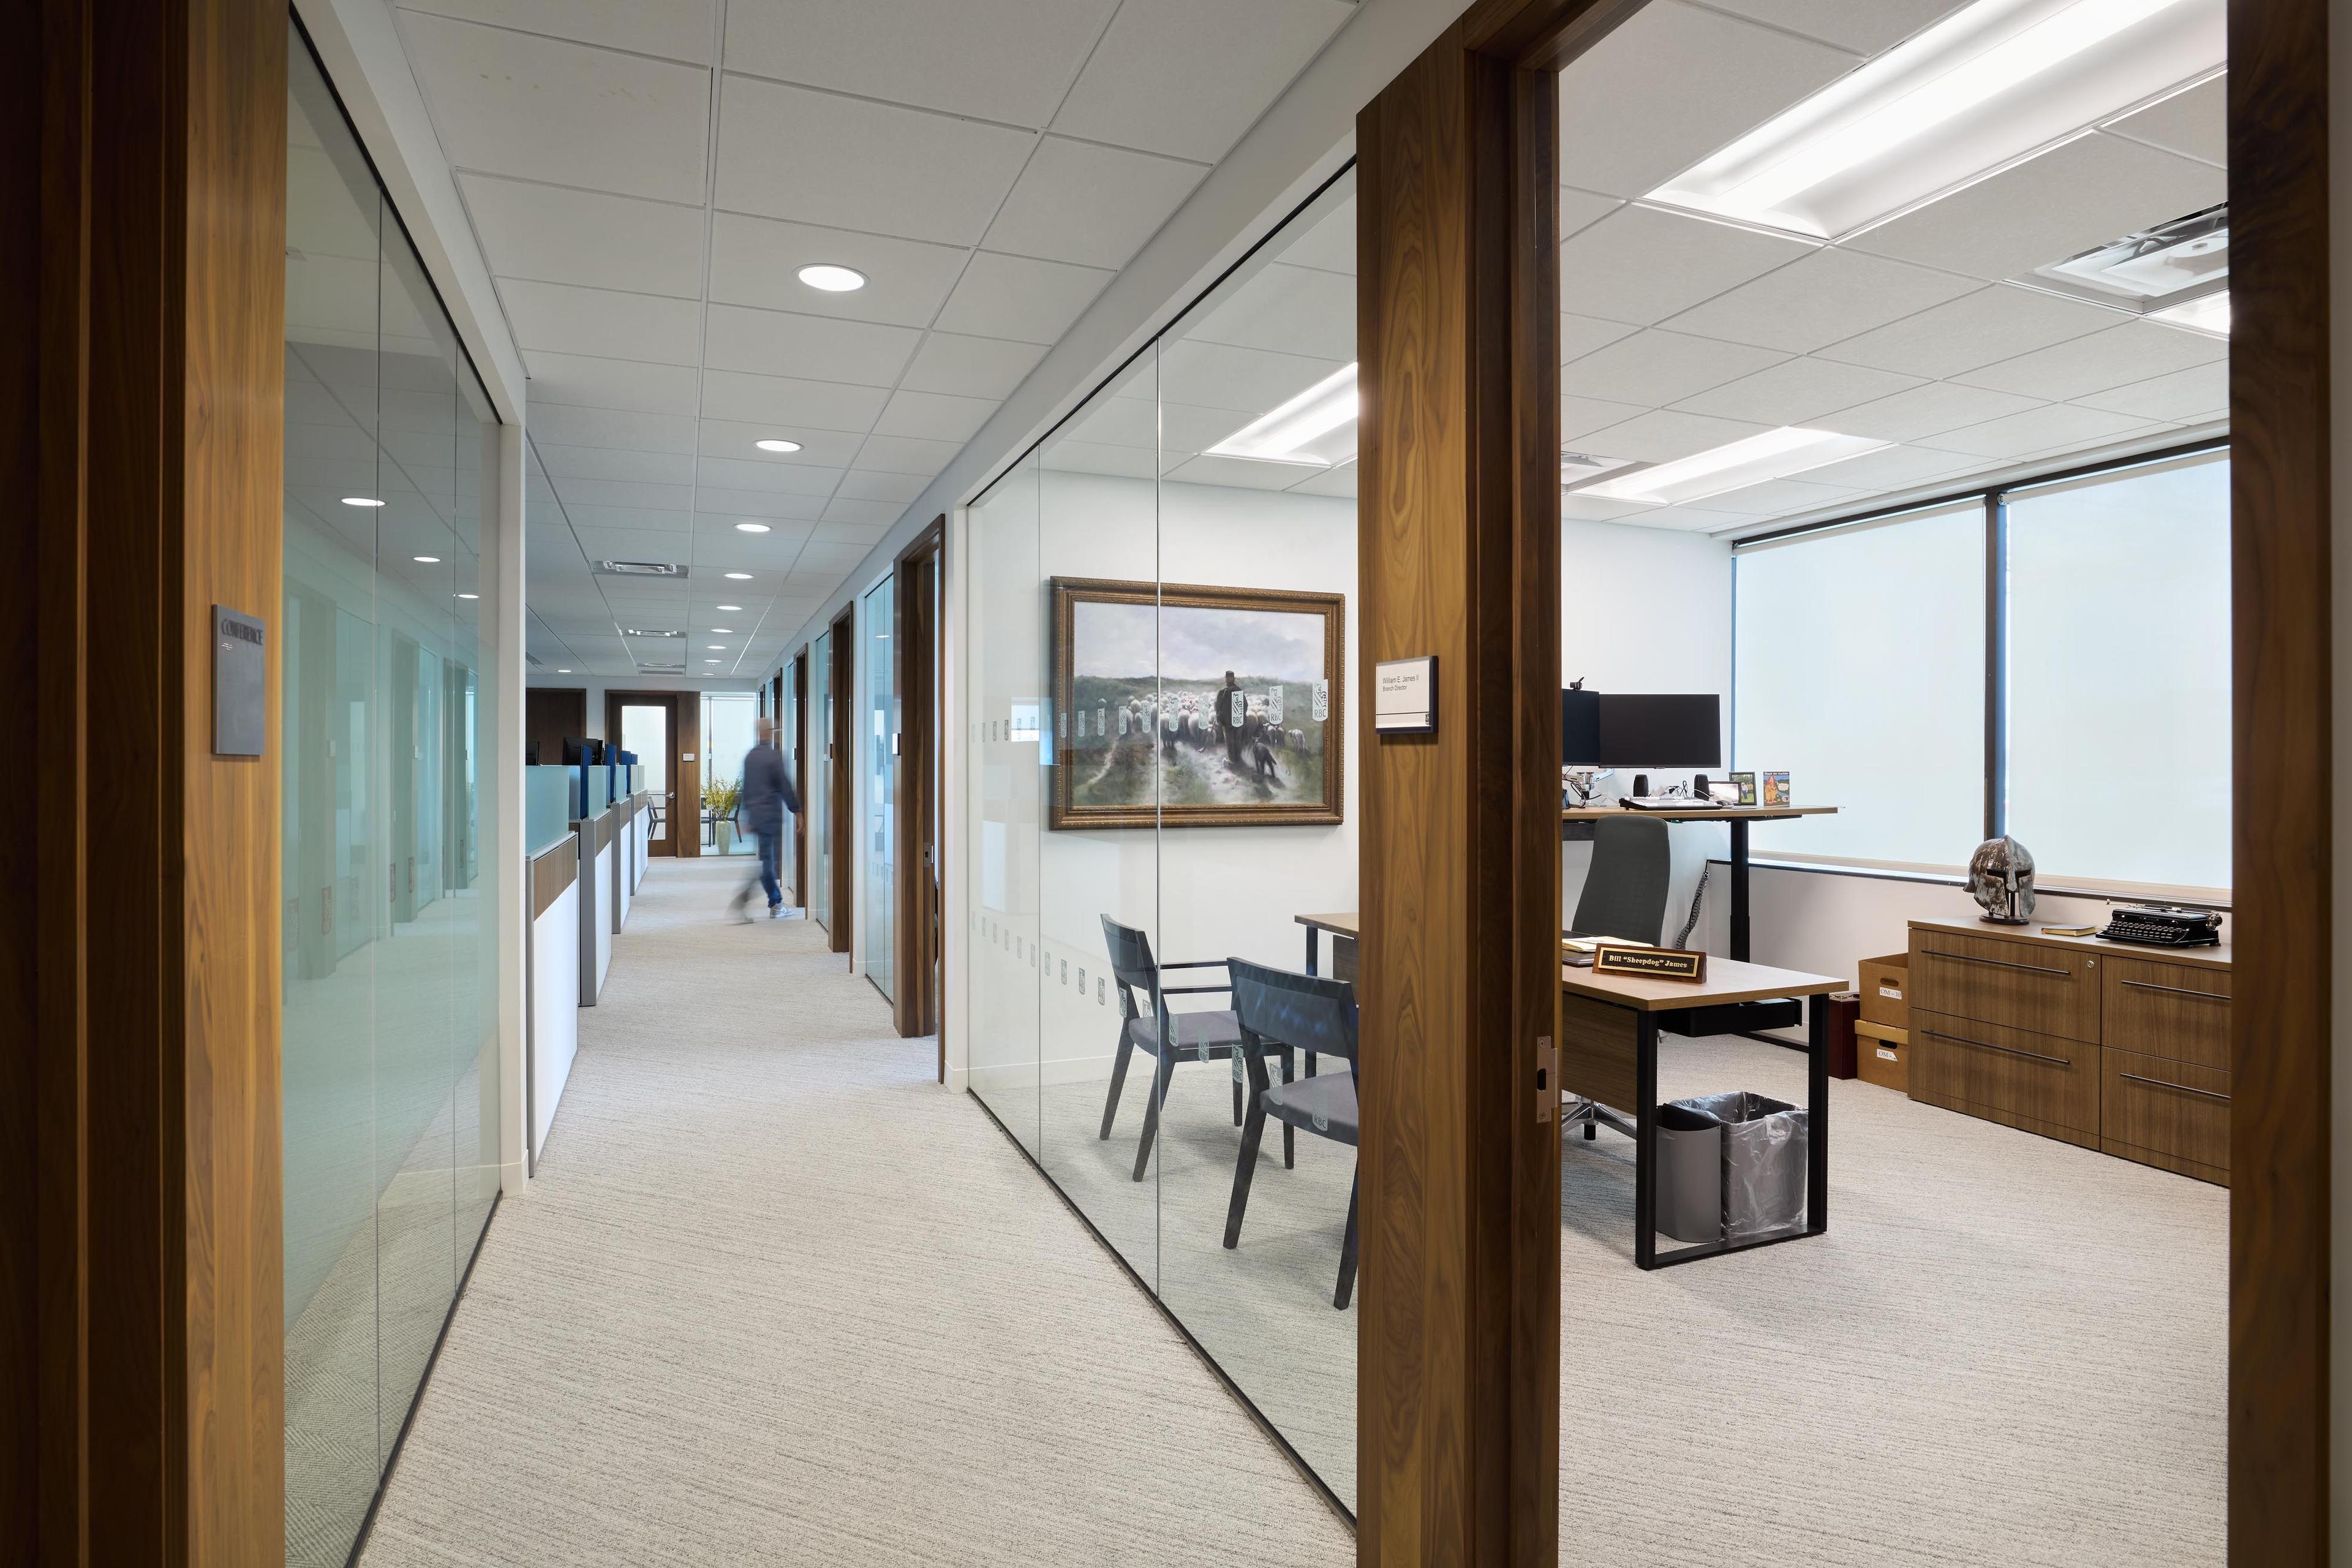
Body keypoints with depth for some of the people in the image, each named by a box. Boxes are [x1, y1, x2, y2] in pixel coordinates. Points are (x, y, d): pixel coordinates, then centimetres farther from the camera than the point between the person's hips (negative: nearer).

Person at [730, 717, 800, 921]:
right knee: (767, 860, -3)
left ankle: (776, 904, 18)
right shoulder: (774, 756, -12)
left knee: (767, 859, 12)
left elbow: (745, 787, 15)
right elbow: (785, 786, -12)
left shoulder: (749, 756, 11)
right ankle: (742, 898, -11)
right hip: (771, 814, -8)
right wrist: (797, 811, -6)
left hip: (754, 813, 8)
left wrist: (747, 815, 21)